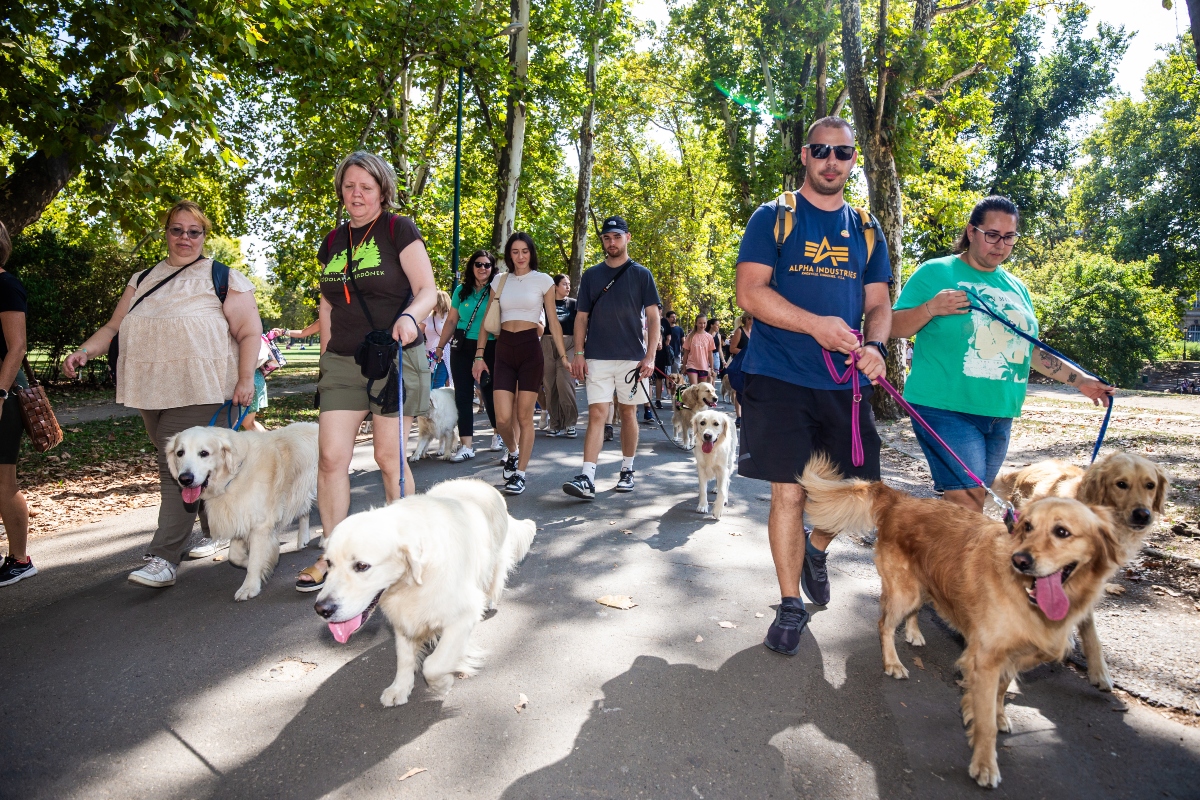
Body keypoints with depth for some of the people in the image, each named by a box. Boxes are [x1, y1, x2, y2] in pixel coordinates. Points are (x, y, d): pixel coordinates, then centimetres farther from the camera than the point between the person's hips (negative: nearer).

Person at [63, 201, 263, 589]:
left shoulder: (223, 278, 1)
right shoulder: (143, 281, 18)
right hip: (152, 393, 6)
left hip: (199, 394, -6)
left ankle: (164, 559, -9)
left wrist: (245, 379, -13)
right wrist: (85, 351, -1)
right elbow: (114, 327, 18)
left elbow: (250, 332, -3)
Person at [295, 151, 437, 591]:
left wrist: (409, 316, -28)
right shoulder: (332, 242, 15)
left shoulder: (399, 230, -1)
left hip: (393, 359, -5)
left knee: (389, 458, 0)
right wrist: (326, 355, 17)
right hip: (341, 362, 5)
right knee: (331, 456, -2)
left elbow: (427, 290, -8)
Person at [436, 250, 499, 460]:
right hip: (461, 348, 3)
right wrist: (439, 347, 7)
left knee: (489, 392, 6)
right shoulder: (461, 291, 8)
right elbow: (451, 321, 11)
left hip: (488, 348, -3)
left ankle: (499, 433, 31)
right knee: (462, 394, -1)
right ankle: (467, 445, 3)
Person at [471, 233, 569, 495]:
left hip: (530, 348, -2)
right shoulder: (499, 280, 12)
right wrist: (479, 355, 5)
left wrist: (563, 355, -1)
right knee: (502, 418, -4)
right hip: (504, 349, 2)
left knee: (524, 416, -2)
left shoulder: (543, 280, 4)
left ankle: (519, 474, 9)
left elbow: (553, 322, 4)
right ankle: (513, 451, 28)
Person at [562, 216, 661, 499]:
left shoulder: (641, 274, 5)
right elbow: (582, 317, 10)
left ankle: (627, 470, 21)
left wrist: (650, 356, -8)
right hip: (597, 358, 1)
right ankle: (587, 478, -12)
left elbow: (653, 317, 2)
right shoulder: (591, 276, 10)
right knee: (596, 414, -7)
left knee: (628, 413, 7)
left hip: (632, 358, -1)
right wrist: (578, 353, 0)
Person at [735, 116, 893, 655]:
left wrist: (874, 345, -9)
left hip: (845, 384, 4)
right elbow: (750, 291, -9)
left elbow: (878, 303, 14)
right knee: (789, 491, -2)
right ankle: (790, 605, 16)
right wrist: (816, 325, -21)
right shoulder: (772, 217, 2)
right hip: (780, 378, -4)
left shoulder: (865, 231, 15)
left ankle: (816, 549, 39)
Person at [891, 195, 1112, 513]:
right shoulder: (936, 272, -1)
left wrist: (1080, 380, 18)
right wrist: (931, 309, -22)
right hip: (946, 408, -7)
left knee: (975, 502, 13)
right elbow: (893, 327, -5)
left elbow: (1029, 349, 23)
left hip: (1000, 414, 7)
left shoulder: (1016, 286, 18)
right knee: (967, 504, -13)